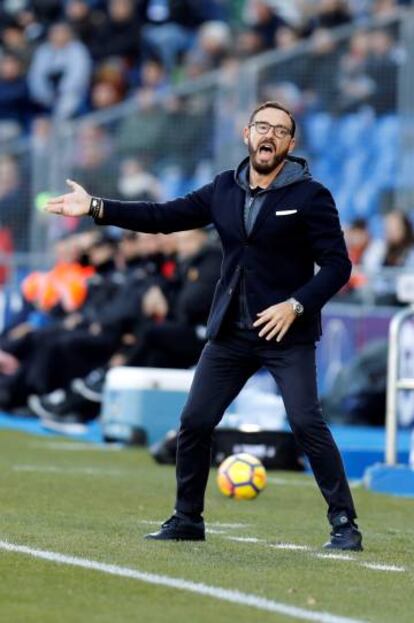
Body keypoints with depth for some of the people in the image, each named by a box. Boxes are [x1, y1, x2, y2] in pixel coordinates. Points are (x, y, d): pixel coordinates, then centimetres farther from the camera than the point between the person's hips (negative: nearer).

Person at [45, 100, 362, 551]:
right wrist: (96, 208, -1)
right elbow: (164, 216, 6)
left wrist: (296, 305, -21)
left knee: (306, 422, -16)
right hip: (230, 332, 5)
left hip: (287, 332, -5)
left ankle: (344, 523, -8)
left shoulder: (310, 196, -7)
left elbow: (337, 264, -9)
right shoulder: (224, 190, 7)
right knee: (195, 421, 5)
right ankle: (187, 519, 20)